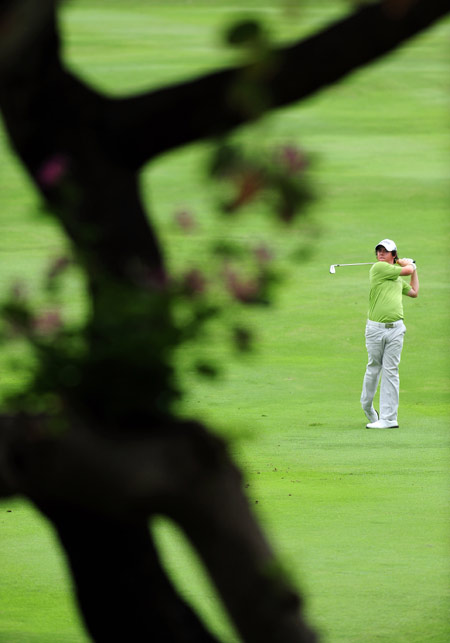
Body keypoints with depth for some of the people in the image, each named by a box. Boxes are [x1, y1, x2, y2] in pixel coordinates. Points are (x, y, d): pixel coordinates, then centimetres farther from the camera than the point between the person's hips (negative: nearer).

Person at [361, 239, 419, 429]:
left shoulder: (397, 277, 18)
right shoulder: (378, 268, -4)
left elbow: (414, 292, 35)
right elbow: (407, 269, -3)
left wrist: (414, 270, 34)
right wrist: (409, 264, 18)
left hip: (395, 329, 4)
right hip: (375, 328, -4)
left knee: (390, 371, -1)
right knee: (373, 368, 5)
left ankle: (389, 418, -3)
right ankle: (368, 407, 26)